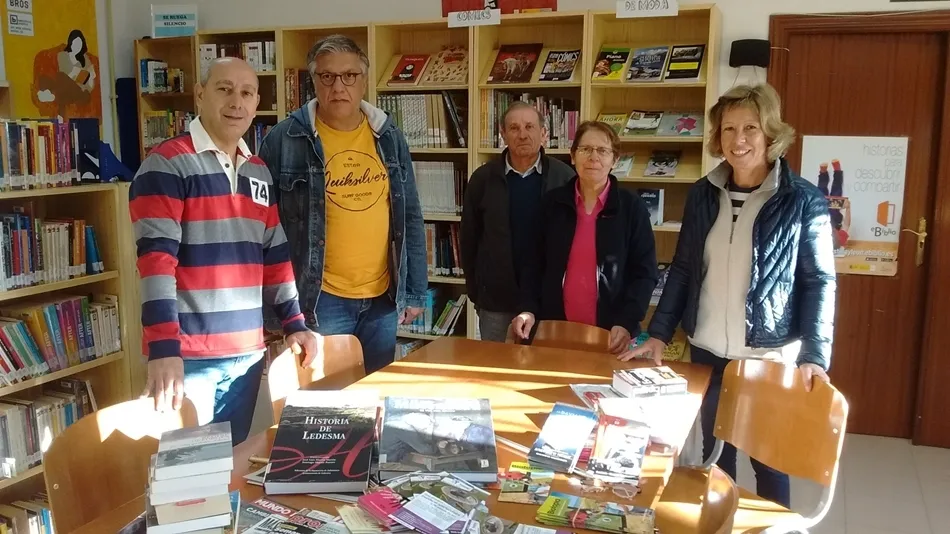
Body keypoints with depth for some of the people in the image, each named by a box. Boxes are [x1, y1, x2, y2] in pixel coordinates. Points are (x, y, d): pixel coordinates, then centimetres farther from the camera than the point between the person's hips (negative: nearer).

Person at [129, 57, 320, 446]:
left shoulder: (260, 172, 12)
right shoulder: (166, 165, -10)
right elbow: (156, 256, -19)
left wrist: (294, 323, 12)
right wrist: (164, 349, -26)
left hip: (248, 351, 6)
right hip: (188, 354, -6)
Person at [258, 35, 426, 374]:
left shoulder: (388, 136, 3)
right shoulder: (284, 140, -8)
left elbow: (410, 218, 8)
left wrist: (415, 291, 5)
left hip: (382, 297, 4)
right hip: (317, 299, -4)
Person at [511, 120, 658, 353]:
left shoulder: (632, 206, -3)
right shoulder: (553, 202, 3)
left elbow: (645, 272, -3)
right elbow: (536, 263, 8)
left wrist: (627, 323, -14)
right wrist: (529, 309, -5)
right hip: (556, 329, 2)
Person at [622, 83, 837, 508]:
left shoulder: (803, 200, -8)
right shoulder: (703, 194, 3)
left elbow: (819, 281, -7)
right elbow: (682, 269, 8)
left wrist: (815, 355, -15)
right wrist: (659, 333, 3)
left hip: (771, 357, -3)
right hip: (707, 352, 3)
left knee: (768, 458, 10)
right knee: (715, 454, 16)